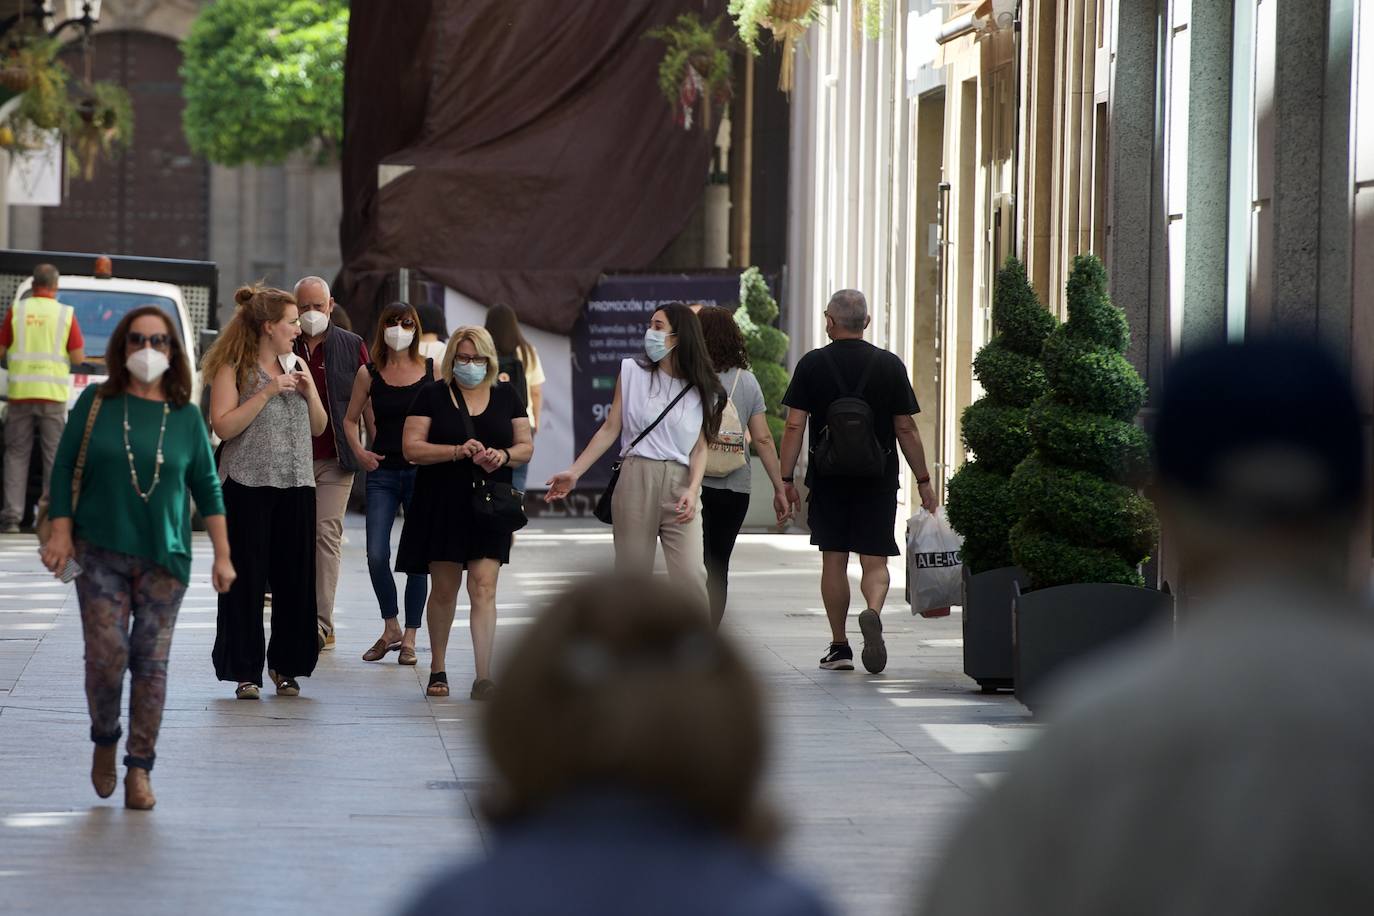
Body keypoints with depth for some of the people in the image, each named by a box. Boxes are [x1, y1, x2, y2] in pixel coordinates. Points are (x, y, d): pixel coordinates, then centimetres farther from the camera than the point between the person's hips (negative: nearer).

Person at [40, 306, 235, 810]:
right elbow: (64, 468, 6)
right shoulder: (96, 403, 3)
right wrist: (61, 531, -4)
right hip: (101, 551, -1)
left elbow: (207, 487, 9)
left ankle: (139, 769, 6)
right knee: (106, 655, -10)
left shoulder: (186, 416, 5)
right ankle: (105, 740, 16)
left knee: (151, 663, -1)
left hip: (164, 558, 1)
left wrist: (222, 555, 6)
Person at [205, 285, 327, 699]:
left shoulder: (295, 365, 13)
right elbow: (224, 426, -15)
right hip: (248, 486, -5)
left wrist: (310, 392, -1)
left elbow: (318, 428, 17)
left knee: (295, 578, 4)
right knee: (246, 580, -3)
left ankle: (285, 665, 16)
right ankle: (245, 671, 3)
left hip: (296, 485, 5)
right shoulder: (233, 368, -4)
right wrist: (268, 392, -18)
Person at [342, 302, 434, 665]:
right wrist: (359, 452, -1)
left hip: (422, 472, -1)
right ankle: (390, 628, 12)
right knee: (376, 555, -8)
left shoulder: (432, 371, 2)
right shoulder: (369, 374, 5)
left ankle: (409, 637, 10)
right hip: (383, 472, 1)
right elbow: (350, 420, 14)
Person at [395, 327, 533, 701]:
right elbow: (411, 448, -6)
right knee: (444, 589, 7)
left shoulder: (506, 396, 9)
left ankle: (483, 677, -13)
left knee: (484, 587, -9)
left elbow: (526, 446, 11)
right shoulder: (432, 395, 1)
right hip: (441, 506, -1)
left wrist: (504, 455, -12)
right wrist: (458, 451, -18)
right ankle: (438, 668, 24)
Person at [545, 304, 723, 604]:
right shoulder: (632, 372, 8)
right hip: (636, 479, 0)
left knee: (691, 576, -13)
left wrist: (692, 490, -11)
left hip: (679, 486, 0)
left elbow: (700, 447, 6)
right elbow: (610, 429, 8)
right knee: (633, 574, -1)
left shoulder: (701, 390, 8)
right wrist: (574, 473, 1)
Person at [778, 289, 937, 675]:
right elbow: (906, 429, 1)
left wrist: (786, 479, 0)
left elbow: (794, 426, -4)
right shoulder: (889, 365, 0)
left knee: (834, 561, 9)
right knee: (875, 561, 3)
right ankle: (873, 612, -26)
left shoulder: (812, 364, -1)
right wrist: (923, 481, 7)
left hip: (827, 479, 0)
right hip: (878, 480, 0)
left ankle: (839, 646, 12)